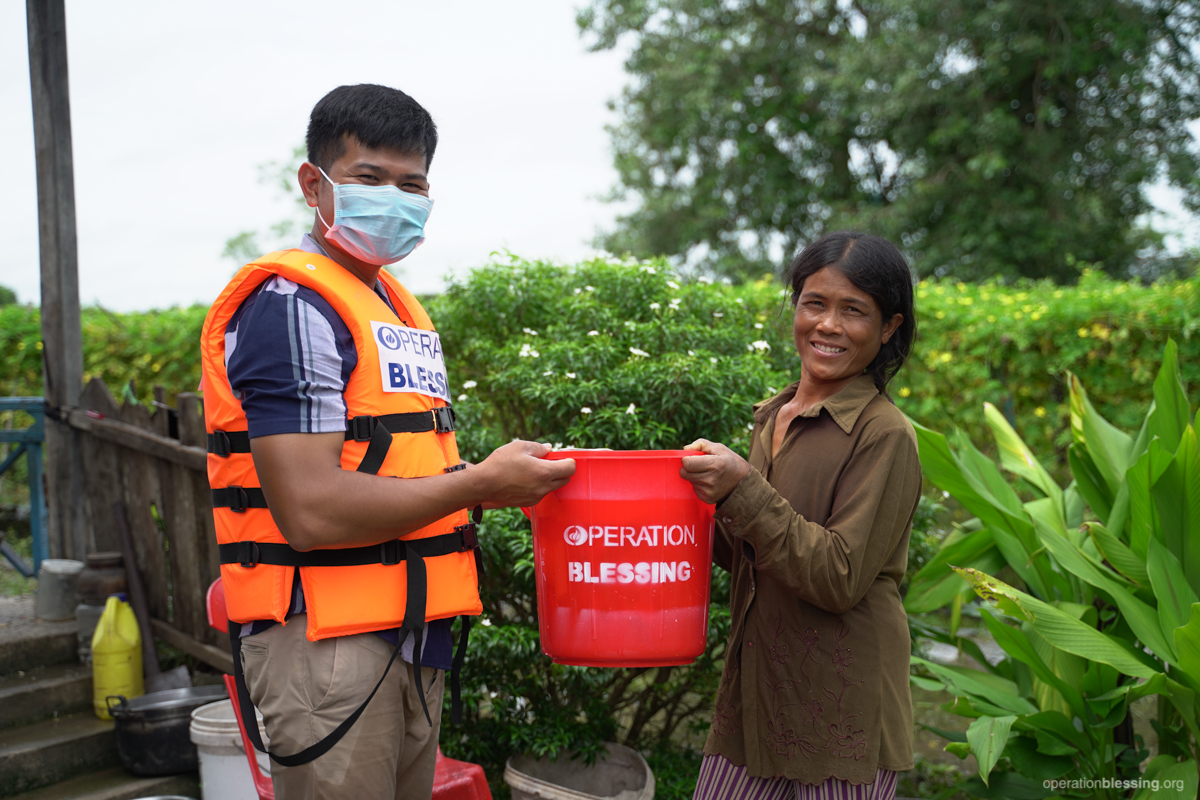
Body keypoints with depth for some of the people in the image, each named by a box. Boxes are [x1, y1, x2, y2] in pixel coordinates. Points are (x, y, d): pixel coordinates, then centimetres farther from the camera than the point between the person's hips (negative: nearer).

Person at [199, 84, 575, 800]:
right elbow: (311, 510, -23)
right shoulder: (290, 303, -13)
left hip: (415, 635, 9)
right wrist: (479, 484, -16)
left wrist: (509, 475, 6)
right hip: (324, 639, -9)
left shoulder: (401, 307, 17)